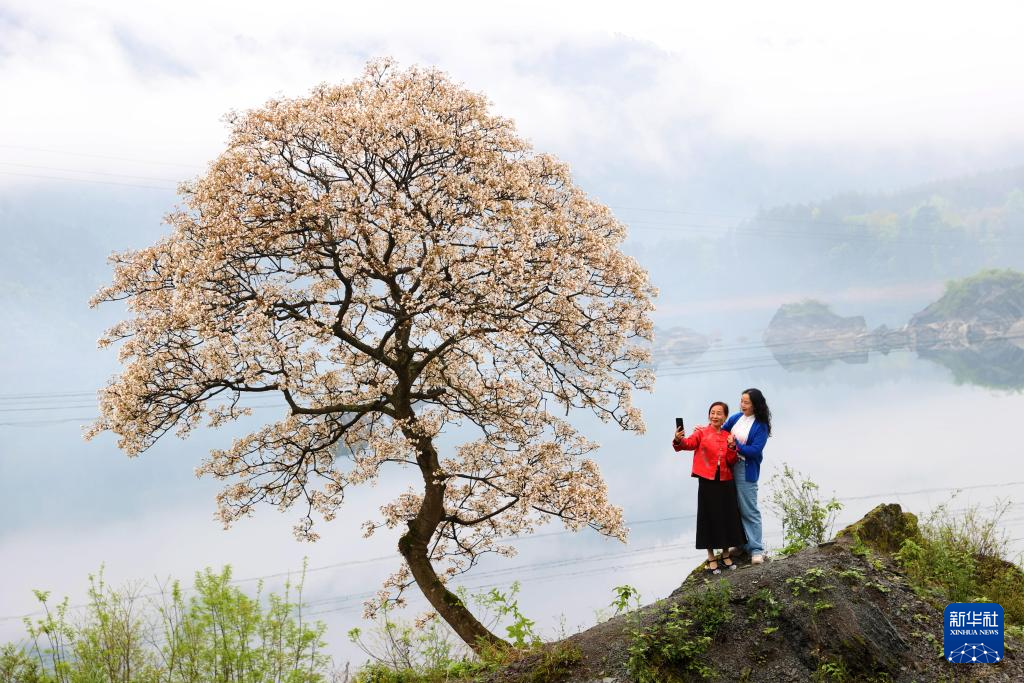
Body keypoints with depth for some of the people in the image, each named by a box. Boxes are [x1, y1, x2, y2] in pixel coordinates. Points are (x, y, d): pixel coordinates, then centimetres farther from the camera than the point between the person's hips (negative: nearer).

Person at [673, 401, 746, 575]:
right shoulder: (702, 432, -2)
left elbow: (732, 461, 3)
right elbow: (689, 443, -21)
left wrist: (731, 447, -13)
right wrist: (679, 440, -42)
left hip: (725, 482, 3)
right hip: (707, 482, -3)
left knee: (727, 517, 9)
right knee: (710, 517, 1)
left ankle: (726, 554, 25)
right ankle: (711, 558, 12)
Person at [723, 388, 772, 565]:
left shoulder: (760, 426, -11)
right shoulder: (737, 417, 6)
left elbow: (755, 450, -17)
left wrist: (735, 444, -16)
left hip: (747, 471, -6)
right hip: (730, 467, 6)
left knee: (749, 509, -3)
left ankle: (756, 549, 6)